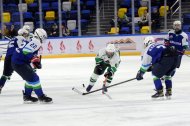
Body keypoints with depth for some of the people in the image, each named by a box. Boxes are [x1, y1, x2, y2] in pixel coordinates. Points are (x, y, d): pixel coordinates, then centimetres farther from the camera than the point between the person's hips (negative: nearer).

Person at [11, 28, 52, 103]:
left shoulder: (33, 41, 17)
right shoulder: (36, 42, -15)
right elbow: (26, 51, -27)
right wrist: (35, 59, -24)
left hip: (17, 61, 11)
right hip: (19, 63, -11)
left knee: (31, 78, 20)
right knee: (34, 78, -9)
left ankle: (27, 96, 26)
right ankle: (41, 97, -5)